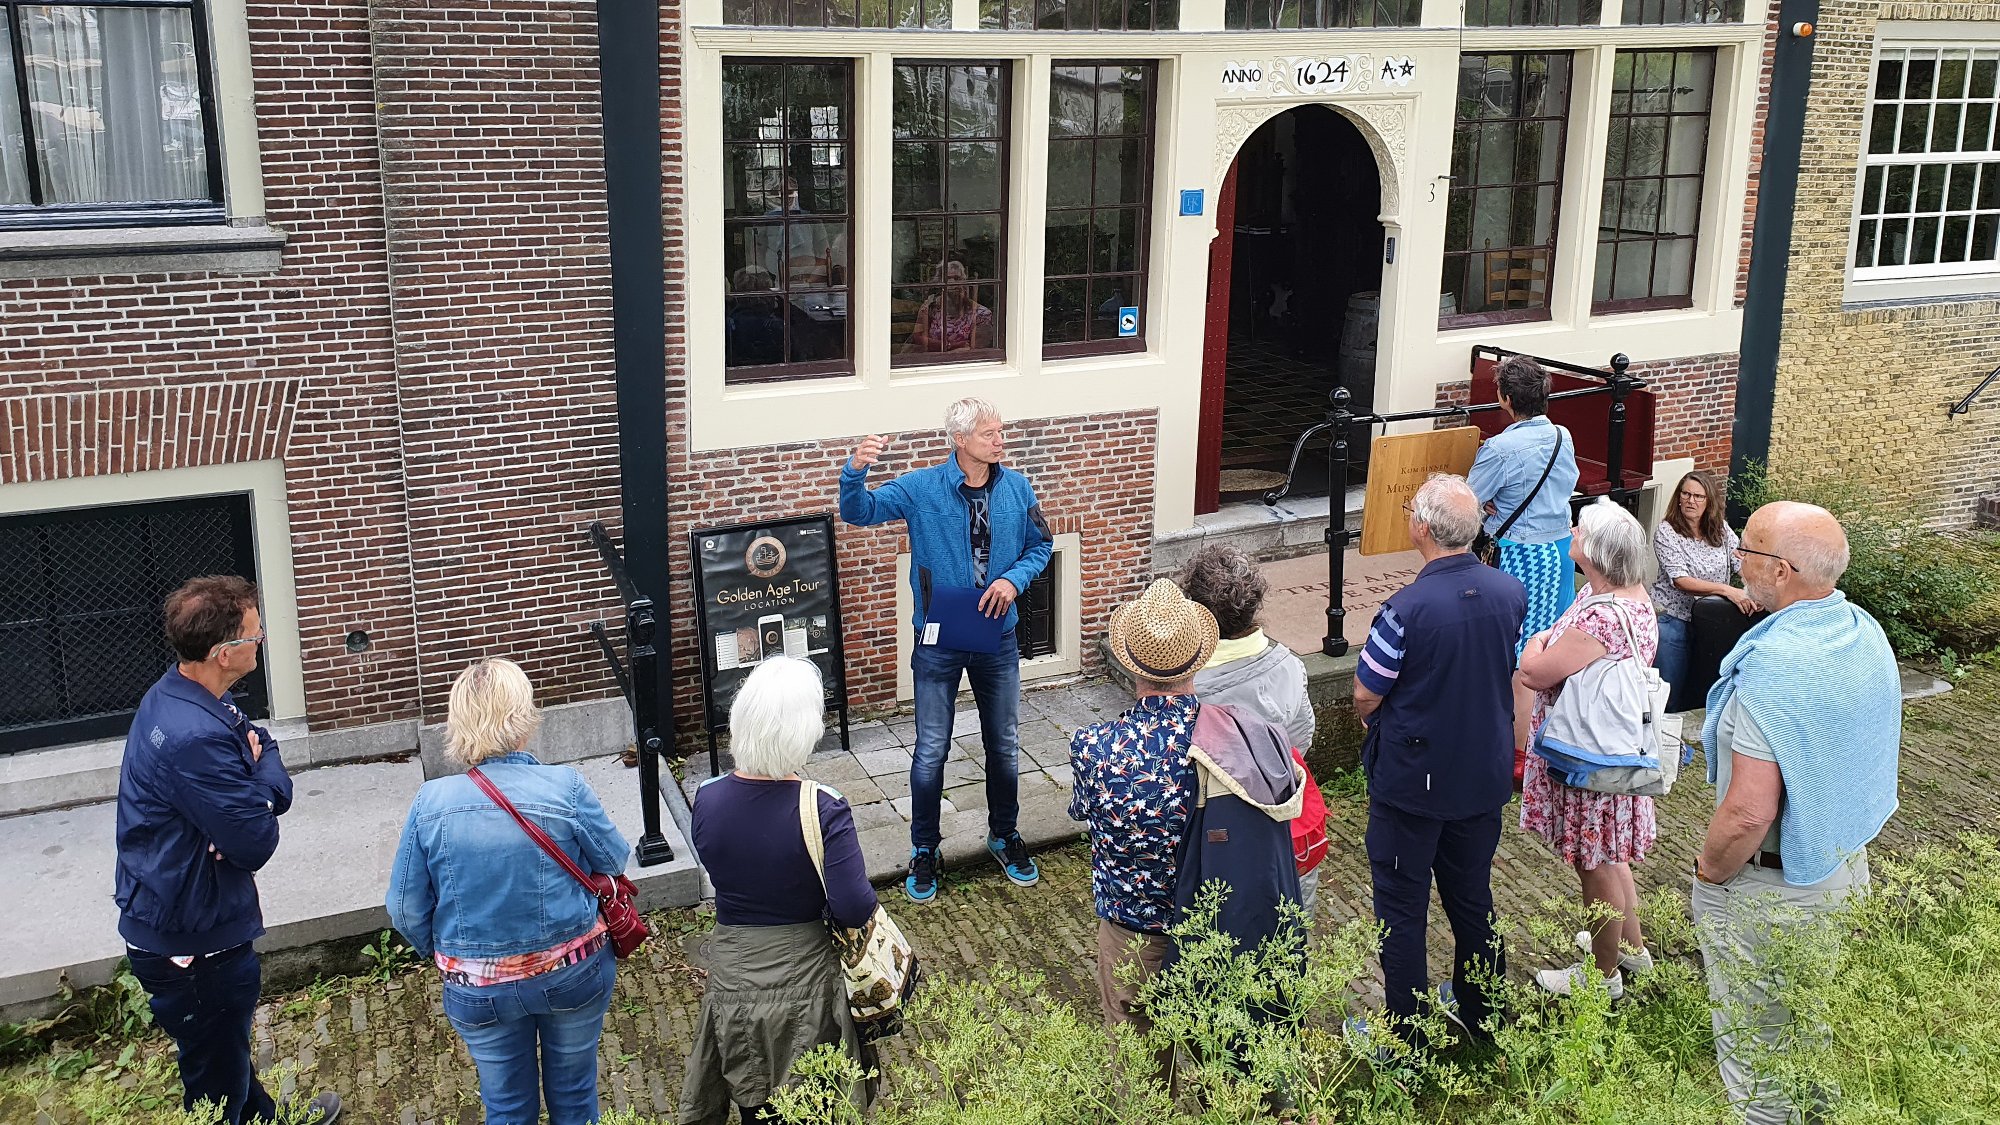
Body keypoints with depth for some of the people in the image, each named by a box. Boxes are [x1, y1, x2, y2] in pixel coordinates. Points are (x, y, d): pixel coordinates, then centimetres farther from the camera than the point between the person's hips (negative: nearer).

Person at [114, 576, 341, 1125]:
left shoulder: (179, 693, 0)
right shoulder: (195, 737, -33)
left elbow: (279, 792, 1)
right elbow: (257, 843, -25)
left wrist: (262, 769, -22)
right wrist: (264, 768, -10)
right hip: (190, 945, -10)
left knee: (229, 1046, 31)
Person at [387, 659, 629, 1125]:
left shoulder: (430, 802, -14)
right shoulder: (566, 788, -19)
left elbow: (406, 911, -6)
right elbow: (613, 861, -4)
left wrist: (439, 954, 14)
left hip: (478, 989, 1)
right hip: (572, 976, -1)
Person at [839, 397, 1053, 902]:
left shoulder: (1017, 488, -3)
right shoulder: (922, 489, -12)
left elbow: (1040, 545, 7)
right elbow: (859, 512, -17)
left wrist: (1014, 578, -13)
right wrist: (856, 471, -38)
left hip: (998, 638, 3)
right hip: (938, 641, -3)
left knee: (1004, 745, 16)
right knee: (931, 750, 7)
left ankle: (1004, 835, 37)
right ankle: (924, 849, 24)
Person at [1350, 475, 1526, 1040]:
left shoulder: (1405, 609, -25)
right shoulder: (1511, 592, -7)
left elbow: (1365, 698, -15)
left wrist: (1374, 717, 7)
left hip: (1411, 779, -6)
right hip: (1485, 775, 6)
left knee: (1402, 907, 8)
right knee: (1472, 894, 22)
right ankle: (1481, 1013, 37)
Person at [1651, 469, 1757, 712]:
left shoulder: (1721, 529, 3)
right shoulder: (1666, 532, -11)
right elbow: (1680, 581, -20)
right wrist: (1726, 590, -31)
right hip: (1674, 620, -4)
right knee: (1670, 696, 0)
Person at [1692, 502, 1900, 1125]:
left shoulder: (1773, 667, -31)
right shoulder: (1867, 633, -4)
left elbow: (1749, 814, -31)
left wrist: (1708, 870, -13)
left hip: (1770, 886, -8)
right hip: (1847, 861, 8)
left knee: (1754, 1039, 12)